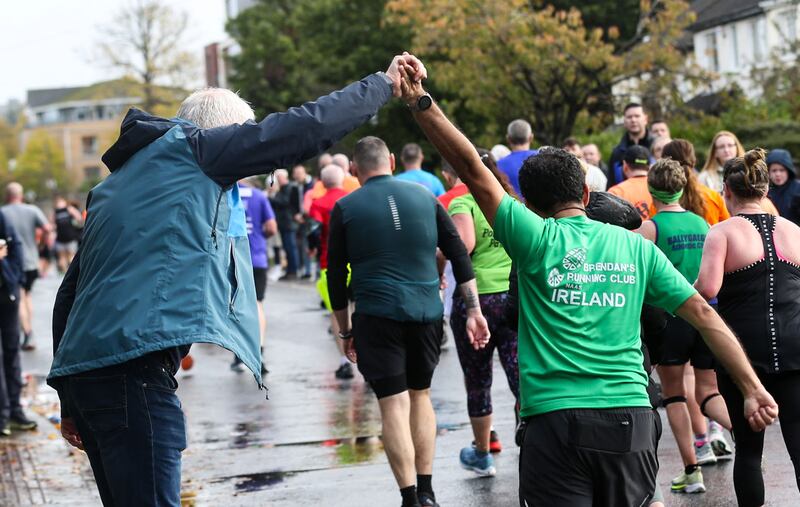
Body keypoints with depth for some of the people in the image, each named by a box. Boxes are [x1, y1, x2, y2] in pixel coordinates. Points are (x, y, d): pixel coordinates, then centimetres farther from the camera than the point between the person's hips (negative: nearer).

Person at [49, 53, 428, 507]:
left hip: (82, 368, 9)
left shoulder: (118, 181, 26)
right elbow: (303, 130, -1)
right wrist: (385, 85, 12)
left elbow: (71, 291, 26)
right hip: (133, 366, -9)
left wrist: (73, 407, 27)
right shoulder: (193, 147, 3)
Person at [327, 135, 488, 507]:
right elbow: (459, 254, 7)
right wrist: (474, 310, 8)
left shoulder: (346, 208, 2)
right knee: (420, 395, 18)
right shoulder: (424, 197, 9)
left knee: (394, 405, -2)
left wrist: (345, 331, 12)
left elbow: (336, 275, 4)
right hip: (427, 312, 3)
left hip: (377, 315, -3)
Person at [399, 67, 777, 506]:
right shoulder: (636, 248, 10)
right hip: (631, 420, 3)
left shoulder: (536, 240, 0)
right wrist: (753, 389, 9)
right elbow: (703, 314, 7)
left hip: (555, 418, -3)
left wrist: (420, 103, -1)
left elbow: (472, 169, -3)